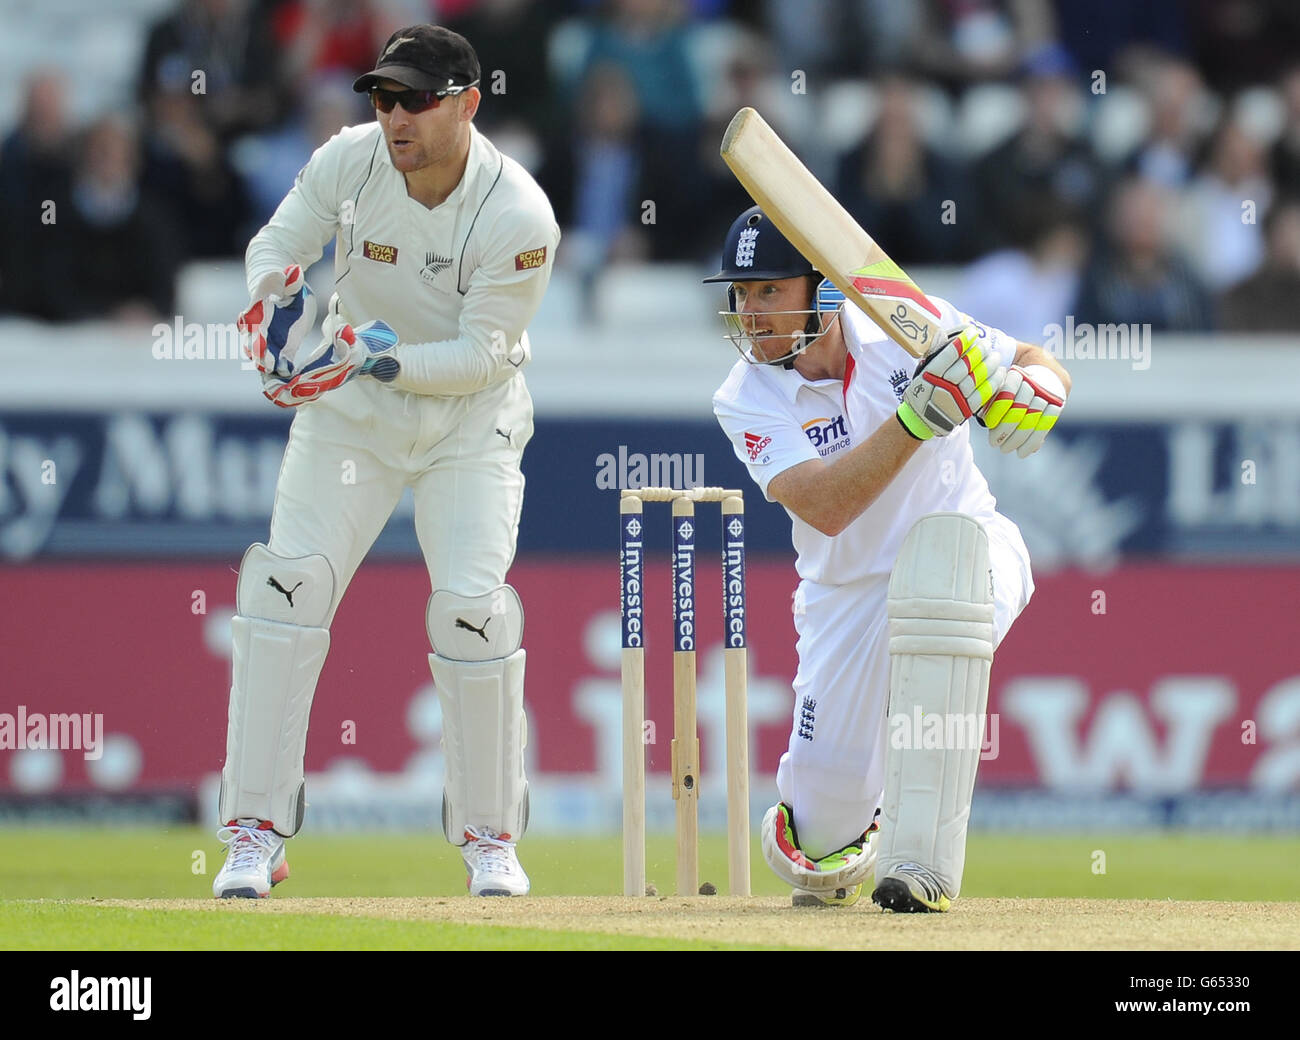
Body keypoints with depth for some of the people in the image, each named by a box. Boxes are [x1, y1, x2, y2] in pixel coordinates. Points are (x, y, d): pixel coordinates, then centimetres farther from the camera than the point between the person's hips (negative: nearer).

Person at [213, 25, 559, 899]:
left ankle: (489, 834, 5)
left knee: (472, 606, -15)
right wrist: (274, 296, -23)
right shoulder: (349, 161, -15)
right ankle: (256, 832, -5)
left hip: (470, 418, -3)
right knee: (286, 584, -10)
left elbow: (483, 355, -21)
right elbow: (278, 244, 0)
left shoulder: (519, 219, -24)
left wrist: (383, 359, -36)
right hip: (349, 412, 3)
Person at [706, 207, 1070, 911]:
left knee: (942, 538, -40)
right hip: (847, 593, 1)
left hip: (971, 560, -1)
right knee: (821, 843, -7)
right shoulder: (747, 400, -13)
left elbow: (1043, 366, -2)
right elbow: (826, 507, -28)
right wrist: (918, 418, -40)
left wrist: (1027, 390, -26)